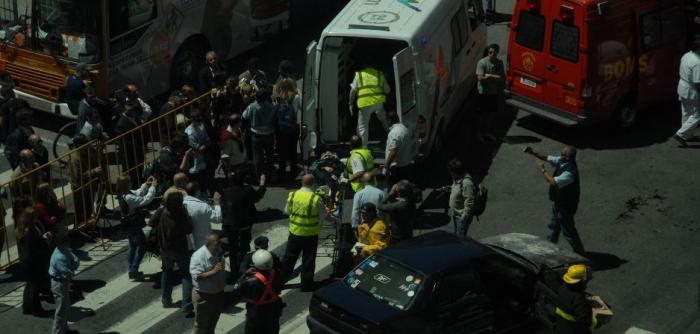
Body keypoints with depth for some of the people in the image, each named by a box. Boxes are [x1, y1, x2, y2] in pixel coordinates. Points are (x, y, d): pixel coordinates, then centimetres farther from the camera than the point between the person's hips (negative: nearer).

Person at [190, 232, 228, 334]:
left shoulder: (219, 252, -3)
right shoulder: (198, 256, -26)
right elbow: (196, 276, -31)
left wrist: (223, 283, 16)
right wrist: (213, 271, -35)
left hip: (218, 292, 7)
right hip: (203, 295, -7)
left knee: (213, 321, 24)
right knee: (202, 324, 7)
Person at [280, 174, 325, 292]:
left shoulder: (292, 195, -10)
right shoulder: (316, 199, -20)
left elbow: (287, 210, 4)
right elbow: (323, 216, -10)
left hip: (295, 232, 3)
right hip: (311, 234, -2)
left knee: (289, 257, 18)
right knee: (308, 260, 10)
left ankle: (281, 279, 27)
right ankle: (306, 285, 18)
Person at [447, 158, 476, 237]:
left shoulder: (466, 183, -28)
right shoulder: (456, 179, 2)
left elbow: (469, 202, -27)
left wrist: (464, 216, -24)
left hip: (462, 216, -10)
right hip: (456, 215, 10)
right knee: (456, 235, 23)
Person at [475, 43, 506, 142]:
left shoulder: (500, 63, 2)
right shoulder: (482, 62, -14)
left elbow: (503, 78, 1)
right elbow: (480, 78, -20)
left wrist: (489, 76, -14)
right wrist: (495, 77, -19)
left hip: (495, 93, 5)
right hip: (484, 92, -5)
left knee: (491, 113, 12)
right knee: (482, 114, 2)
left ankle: (488, 132, 25)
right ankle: (479, 133, 13)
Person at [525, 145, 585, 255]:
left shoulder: (570, 173, -35)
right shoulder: (561, 161, -8)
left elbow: (553, 182, -41)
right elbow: (547, 158, -1)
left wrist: (542, 169, -31)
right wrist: (532, 152, -15)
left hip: (566, 206, -9)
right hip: (559, 202, 9)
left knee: (568, 231, 7)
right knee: (554, 226, 25)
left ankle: (580, 253, 24)